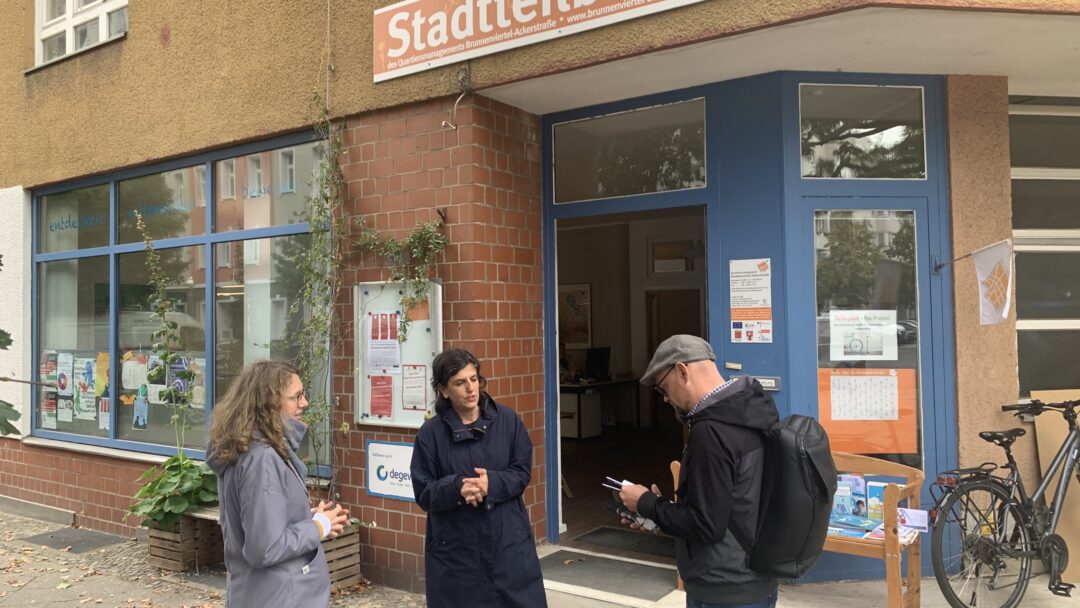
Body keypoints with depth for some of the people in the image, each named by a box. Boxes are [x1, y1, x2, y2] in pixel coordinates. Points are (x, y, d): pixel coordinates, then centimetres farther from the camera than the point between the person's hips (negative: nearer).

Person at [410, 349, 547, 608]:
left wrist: (492, 483, -19)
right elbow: (423, 493, -4)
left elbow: (522, 472, 0)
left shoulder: (508, 420, 0)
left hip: (509, 540, 1)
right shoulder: (431, 432, -4)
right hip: (455, 548, -1)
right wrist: (456, 487, -23)